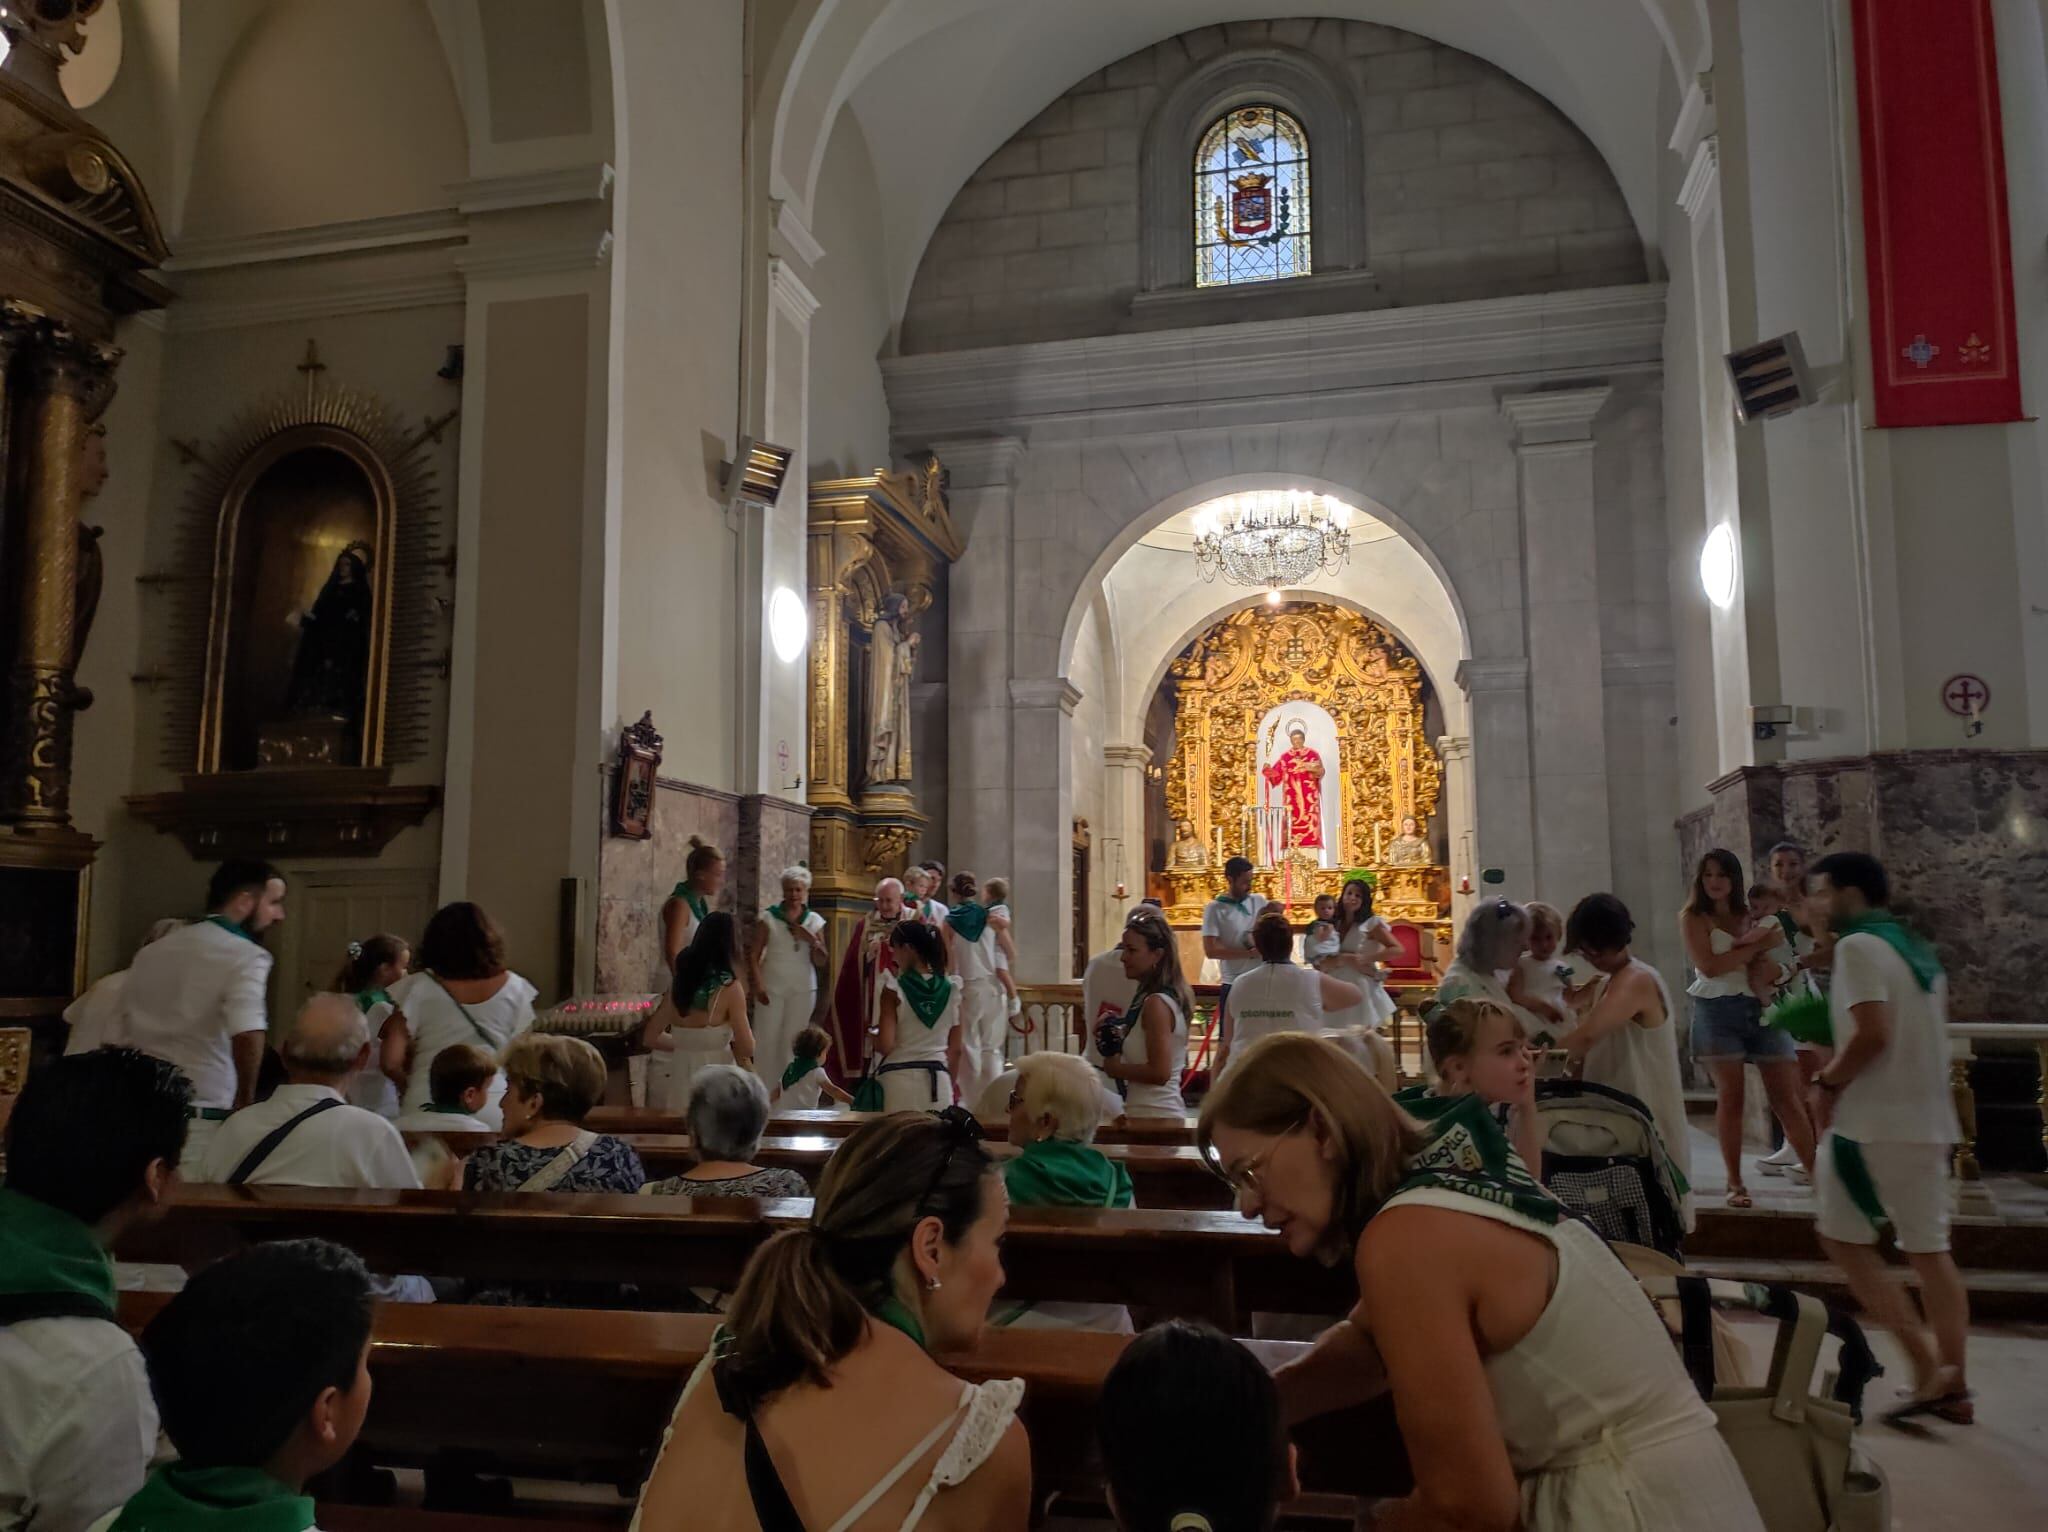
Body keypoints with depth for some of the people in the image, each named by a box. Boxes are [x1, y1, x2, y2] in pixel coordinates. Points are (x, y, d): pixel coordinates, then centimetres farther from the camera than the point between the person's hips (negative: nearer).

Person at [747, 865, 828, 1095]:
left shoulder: (815, 921, 7)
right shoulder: (769, 918, 0)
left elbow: (821, 962, 5)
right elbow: (754, 955, -3)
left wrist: (810, 939, -10)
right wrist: (758, 986, -12)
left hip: (803, 990, 2)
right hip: (772, 988, -2)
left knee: (793, 1043, 2)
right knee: (766, 1041, -5)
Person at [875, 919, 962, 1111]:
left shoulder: (894, 989, -8)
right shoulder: (951, 989, 4)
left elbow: (885, 1045, -11)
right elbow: (955, 1049, 9)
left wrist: (873, 1036, 10)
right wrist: (950, 1086, 19)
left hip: (899, 1078, -3)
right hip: (938, 1079, 3)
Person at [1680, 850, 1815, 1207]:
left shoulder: (1751, 915, 14)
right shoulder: (1693, 917, 1)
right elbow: (1709, 966, -13)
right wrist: (1755, 947, -12)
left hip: (1761, 1009, 3)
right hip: (1719, 1011, -3)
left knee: (1787, 1097, 0)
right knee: (1730, 1097, -1)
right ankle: (1735, 1184, 5)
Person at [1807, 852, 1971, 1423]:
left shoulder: (1858, 946, -12)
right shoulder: (1918, 948, 14)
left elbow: (1872, 1033, -22)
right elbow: (1921, 1038, 17)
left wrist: (1830, 1080, -9)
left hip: (1873, 1122, -8)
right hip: (1929, 1120, 8)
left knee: (1842, 1237, 3)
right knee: (1929, 1248, 11)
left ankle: (1928, 1362, -3)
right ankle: (1952, 1385, 13)